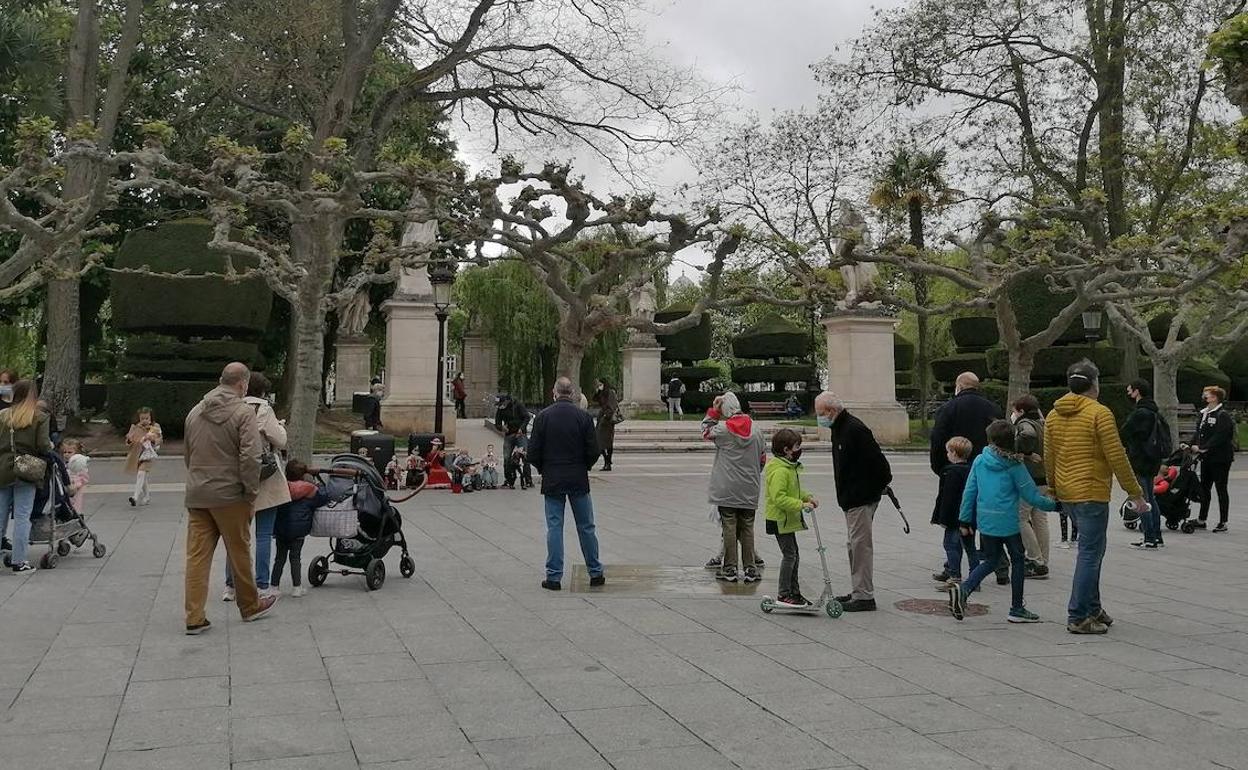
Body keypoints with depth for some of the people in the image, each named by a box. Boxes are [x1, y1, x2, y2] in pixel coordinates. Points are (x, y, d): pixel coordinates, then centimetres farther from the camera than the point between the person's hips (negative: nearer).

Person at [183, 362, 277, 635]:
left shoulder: (195, 411, 11)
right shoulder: (243, 412, -11)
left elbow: (187, 454, 20)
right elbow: (250, 457, -18)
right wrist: (252, 492, -10)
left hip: (196, 496, 5)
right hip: (229, 495, -5)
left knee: (197, 556, 5)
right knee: (239, 553, 9)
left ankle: (194, 618, 5)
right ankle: (250, 606, 25)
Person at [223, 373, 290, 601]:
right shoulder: (263, 409, -9)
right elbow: (280, 441, -11)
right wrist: (281, 426, 7)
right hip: (264, 482, -5)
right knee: (264, 535, 1)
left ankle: (231, 586, 18)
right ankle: (262, 588, 3)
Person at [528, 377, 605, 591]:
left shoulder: (543, 416, -5)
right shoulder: (584, 416, -5)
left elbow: (533, 452, -5)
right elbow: (594, 451, -4)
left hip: (552, 480, 0)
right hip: (579, 480, 0)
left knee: (554, 527, 4)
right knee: (586, 527, 10)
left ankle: (554, 576, 4)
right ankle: (595, 573, 16)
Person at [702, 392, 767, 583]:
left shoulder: (723, 428, -11)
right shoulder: (755, 428, 2)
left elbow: (706, 432, 10)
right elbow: (763, 456, 9)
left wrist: (713, 410, 6)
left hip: (727, 489, -3)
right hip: (749, 490, 4)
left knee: (729, 527, 2)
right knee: (747, 528, 9)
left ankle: (730, 569, 5)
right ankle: (750, 569, 10)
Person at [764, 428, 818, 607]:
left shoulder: (790, 468, 13)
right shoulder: (779, 471, -22)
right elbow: (779, 497, -28)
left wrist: (807, 497, 7)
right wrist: (801, 505, -26)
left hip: (788, 519, 11)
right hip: (780, 520, -11)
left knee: (793, 555, 15)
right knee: (789, 554, -7)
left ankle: (794, 592, 23)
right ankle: (783, 594, -1)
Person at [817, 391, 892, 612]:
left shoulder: (854, 429, -20)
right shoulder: (838, 429, 13)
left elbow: (876, 459, -22)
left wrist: (881, 486, -12)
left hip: (863, 498, -11)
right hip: (851, 498, 11)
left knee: (860, 544, -8)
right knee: (854, 545, 15)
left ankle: (864, 596, -5)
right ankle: (859, 592, 23)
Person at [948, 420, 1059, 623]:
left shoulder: (979, 461, 2)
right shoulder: (1014, 465, -8)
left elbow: (970, 492, 4)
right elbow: (1031, 496, -4)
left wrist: (965, 520, 11)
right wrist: (1054, 505, 11)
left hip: (985, 521, 4)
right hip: (1008, 522, -4)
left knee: (990, 561, 17)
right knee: (1018, 561, 12)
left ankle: (963, 589, -5)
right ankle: (1016, 609, 17)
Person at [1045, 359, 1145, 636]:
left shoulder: (1053, 416, 9)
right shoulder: (1099, 413, -11)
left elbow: (1049, 459, 13)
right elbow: (1117, 457, -12)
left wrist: (1053, 490, 24)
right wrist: (1135, 492, -5)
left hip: (1066, 494, 7)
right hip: (1091, 493, -7)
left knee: (1092, 550, 19)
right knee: (1090, 553, -2)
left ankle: (1093, 608, 24)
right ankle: (1078, 618, -2)